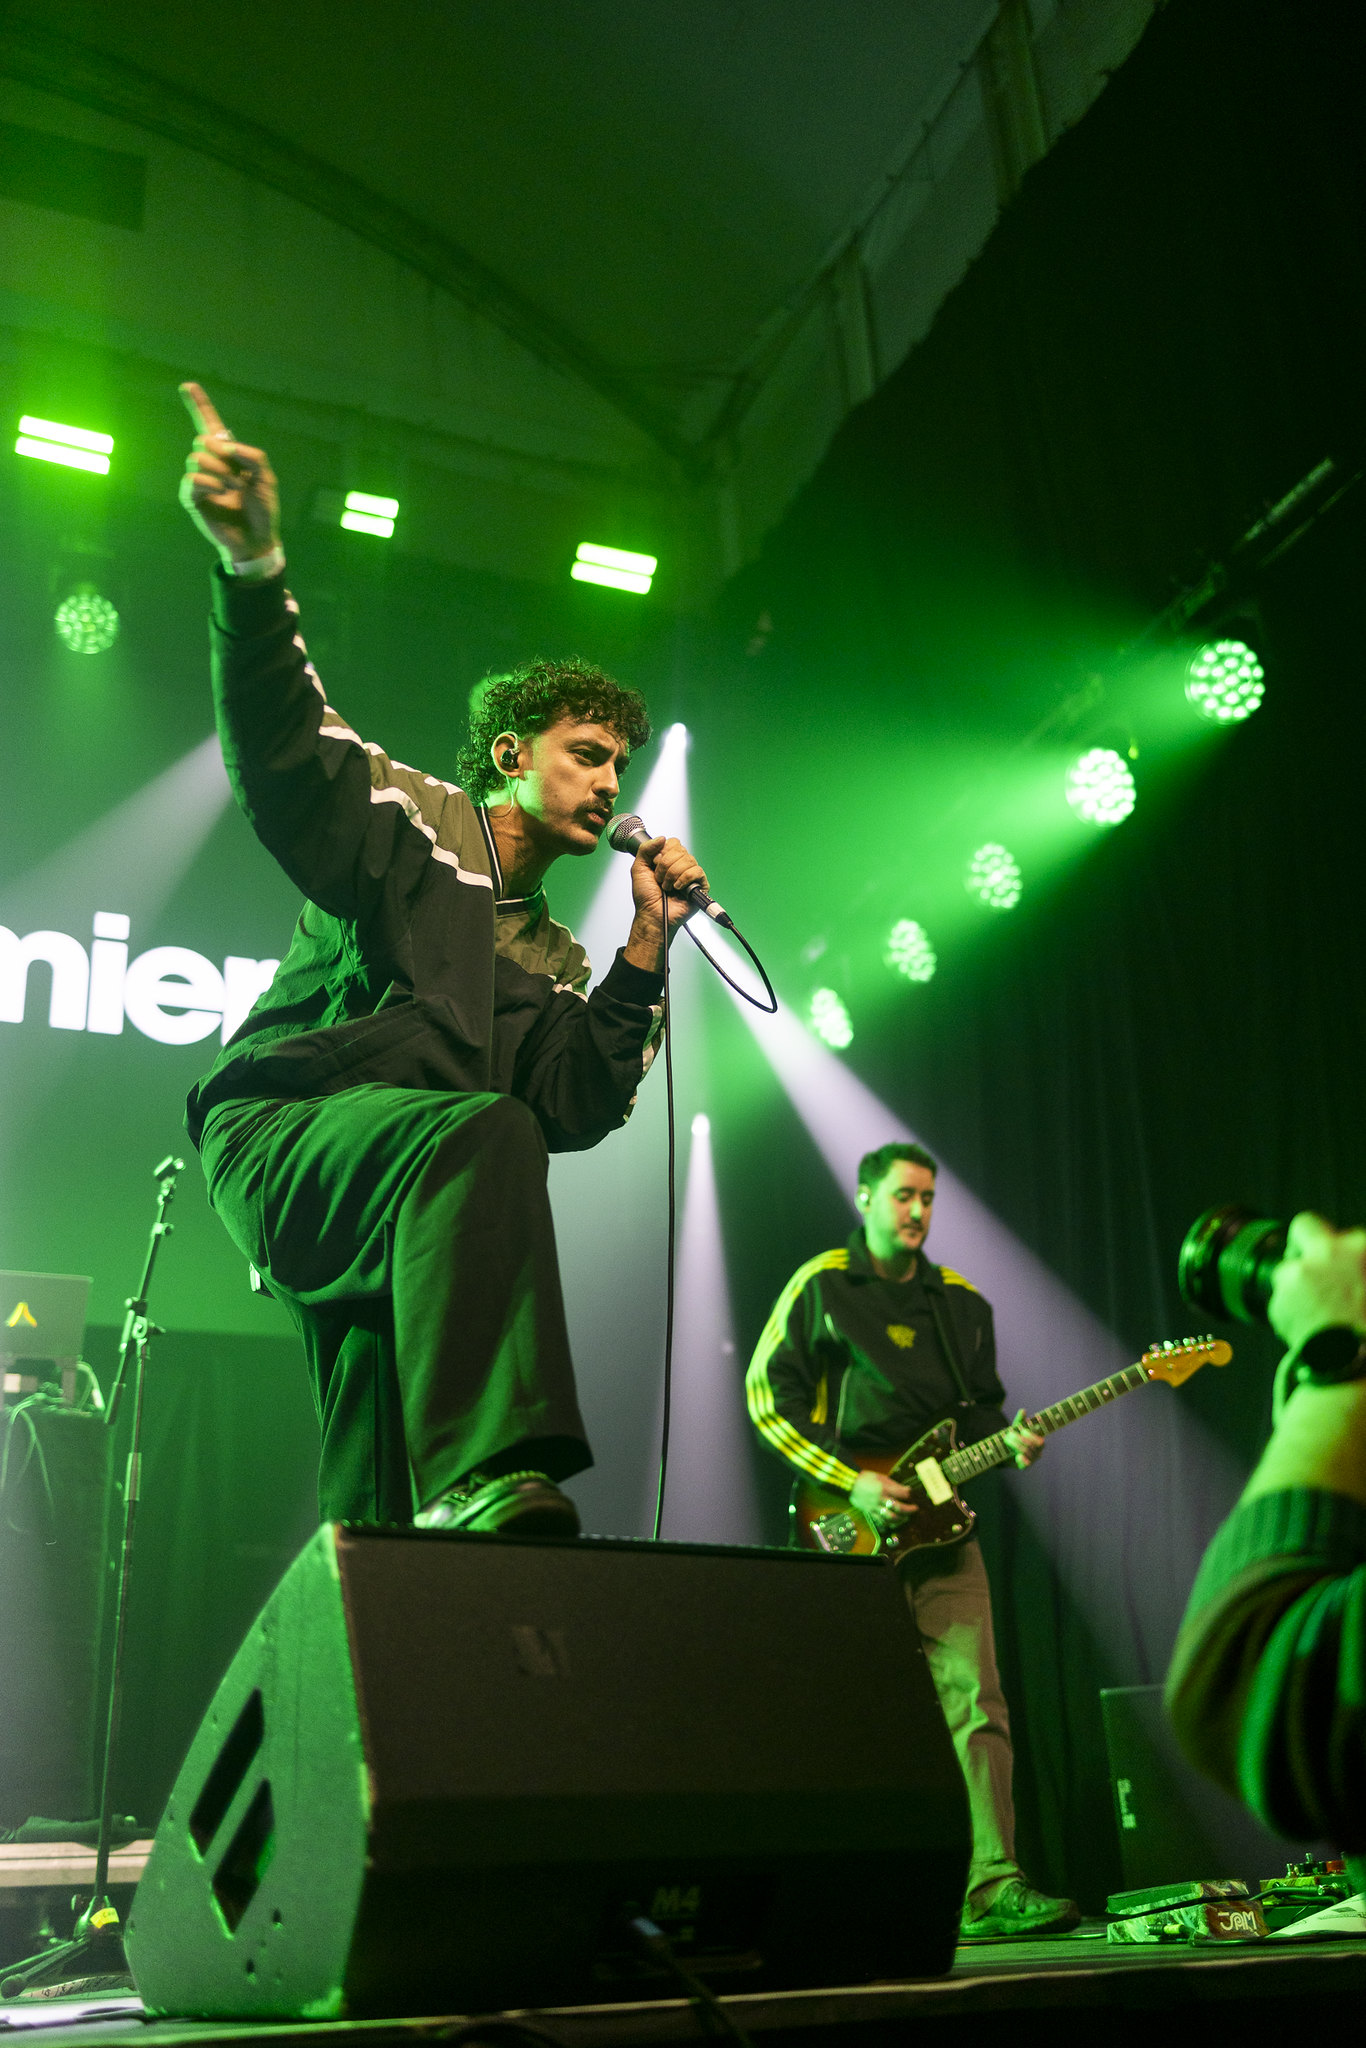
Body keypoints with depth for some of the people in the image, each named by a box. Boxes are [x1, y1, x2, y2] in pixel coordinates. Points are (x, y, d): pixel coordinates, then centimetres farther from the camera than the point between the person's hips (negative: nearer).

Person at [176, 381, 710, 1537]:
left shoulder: (551, 954, 25)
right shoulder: (413, 820, 10)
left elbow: (573, 1111, 9)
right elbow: (287, 759, -11)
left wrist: (646, 946, 4)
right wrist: (255, 567, -27)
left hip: (403, 1219, 6)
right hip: (282, 1133, -6)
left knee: (377, 1508, -11)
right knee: (483, 1132, -37)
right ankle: (489, 1477, -46)